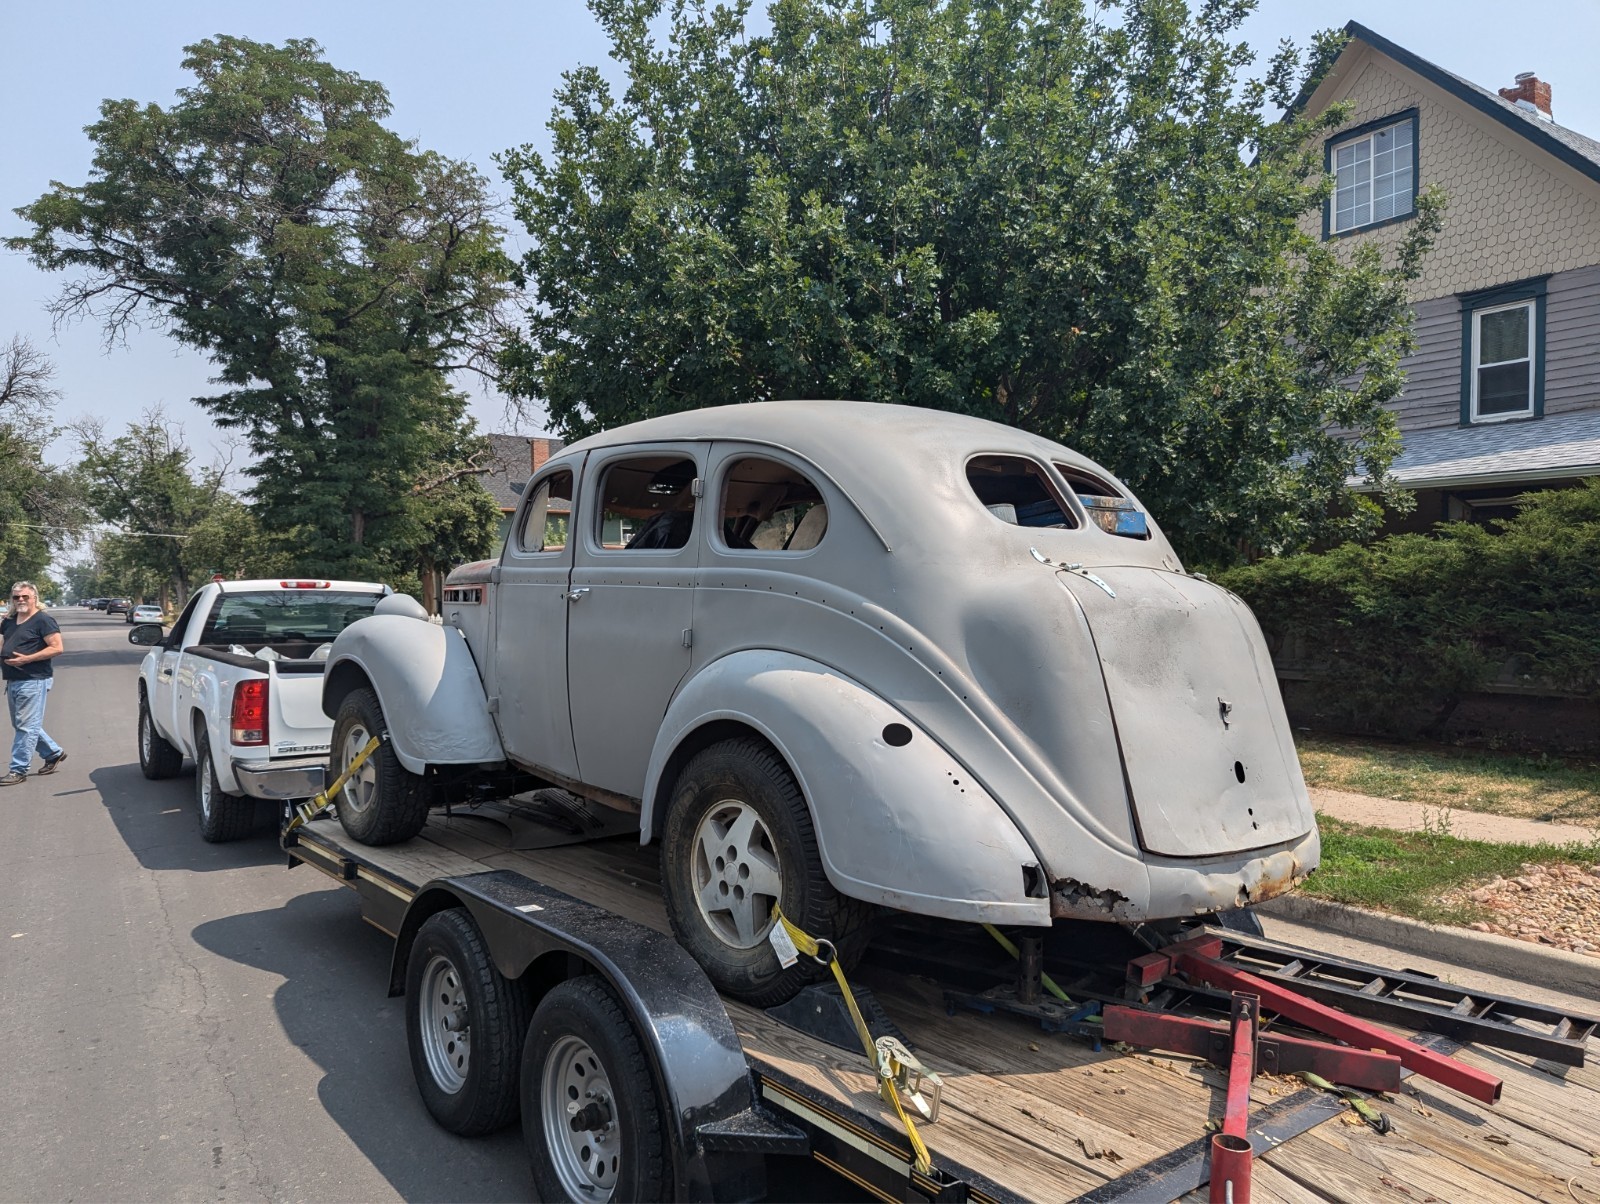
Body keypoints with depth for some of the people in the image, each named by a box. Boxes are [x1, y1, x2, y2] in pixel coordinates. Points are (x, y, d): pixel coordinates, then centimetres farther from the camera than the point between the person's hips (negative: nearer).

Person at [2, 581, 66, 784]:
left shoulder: (43, 621, -9)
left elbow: (57, 648, -16)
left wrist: (26, 659, -21)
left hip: (33, 681, -9)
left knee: (26, 726, -6)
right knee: (22, 725, 15)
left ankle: (18, 770, -3)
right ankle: (54, 753, 29)